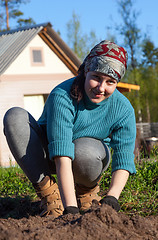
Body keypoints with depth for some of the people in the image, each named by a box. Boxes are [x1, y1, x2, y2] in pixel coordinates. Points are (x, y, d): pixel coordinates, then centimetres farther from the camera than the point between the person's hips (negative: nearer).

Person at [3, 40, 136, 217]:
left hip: (92, 156, 0)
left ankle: (87, 191, -1)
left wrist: (111, 197, -40)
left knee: (84, 151, -39)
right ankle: (49, 194, -24)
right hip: (51, 158, 0)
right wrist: (70, 207, -48)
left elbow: (124, 161, -21)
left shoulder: (123, 109, -20)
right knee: (15, 117, -28)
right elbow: (62, 157, -40)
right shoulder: (62, 96, -30)